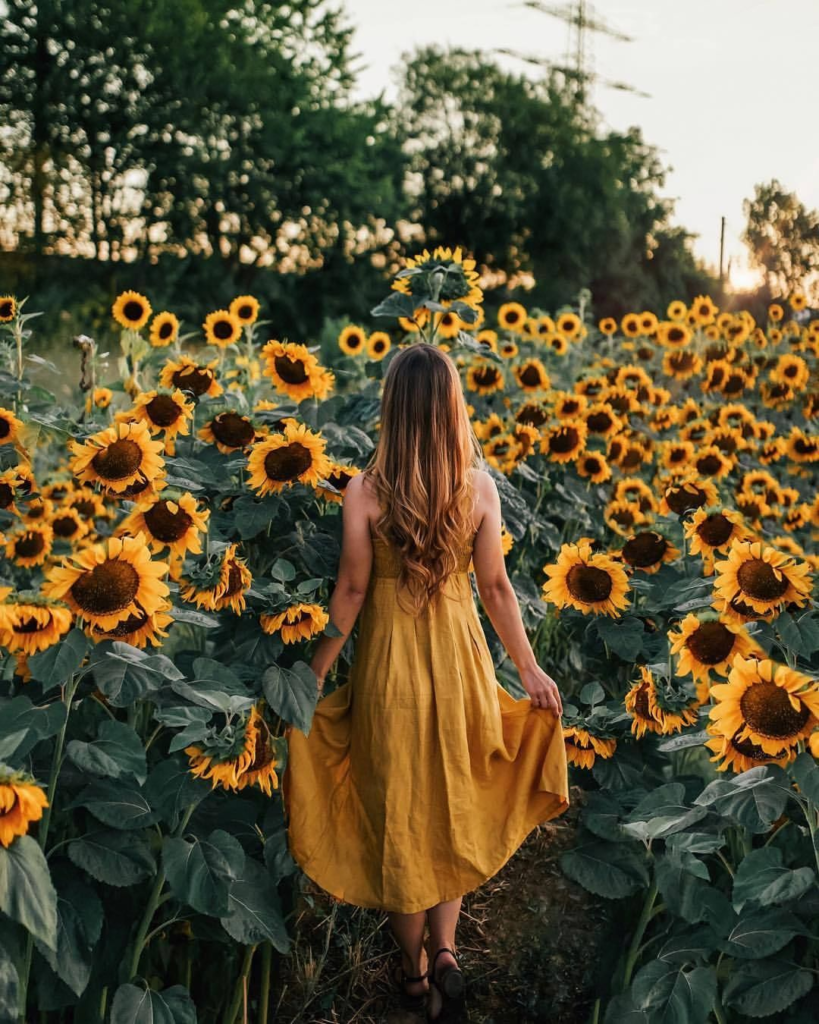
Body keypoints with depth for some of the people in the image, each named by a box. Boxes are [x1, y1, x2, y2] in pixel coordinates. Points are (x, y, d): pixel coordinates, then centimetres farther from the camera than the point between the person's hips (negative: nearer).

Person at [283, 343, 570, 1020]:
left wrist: (316, 672, 3)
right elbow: (495, 588, -5)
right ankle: (445, 947, 11)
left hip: (389, 660, -1)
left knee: (400, 809, 13)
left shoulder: (365, 490, -15)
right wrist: (530, 669, 7)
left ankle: (415, 967, 25)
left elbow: (352, 590, -9)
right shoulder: (480, 486, -10)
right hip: (459, 657, 2)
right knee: (454, 802, 20)